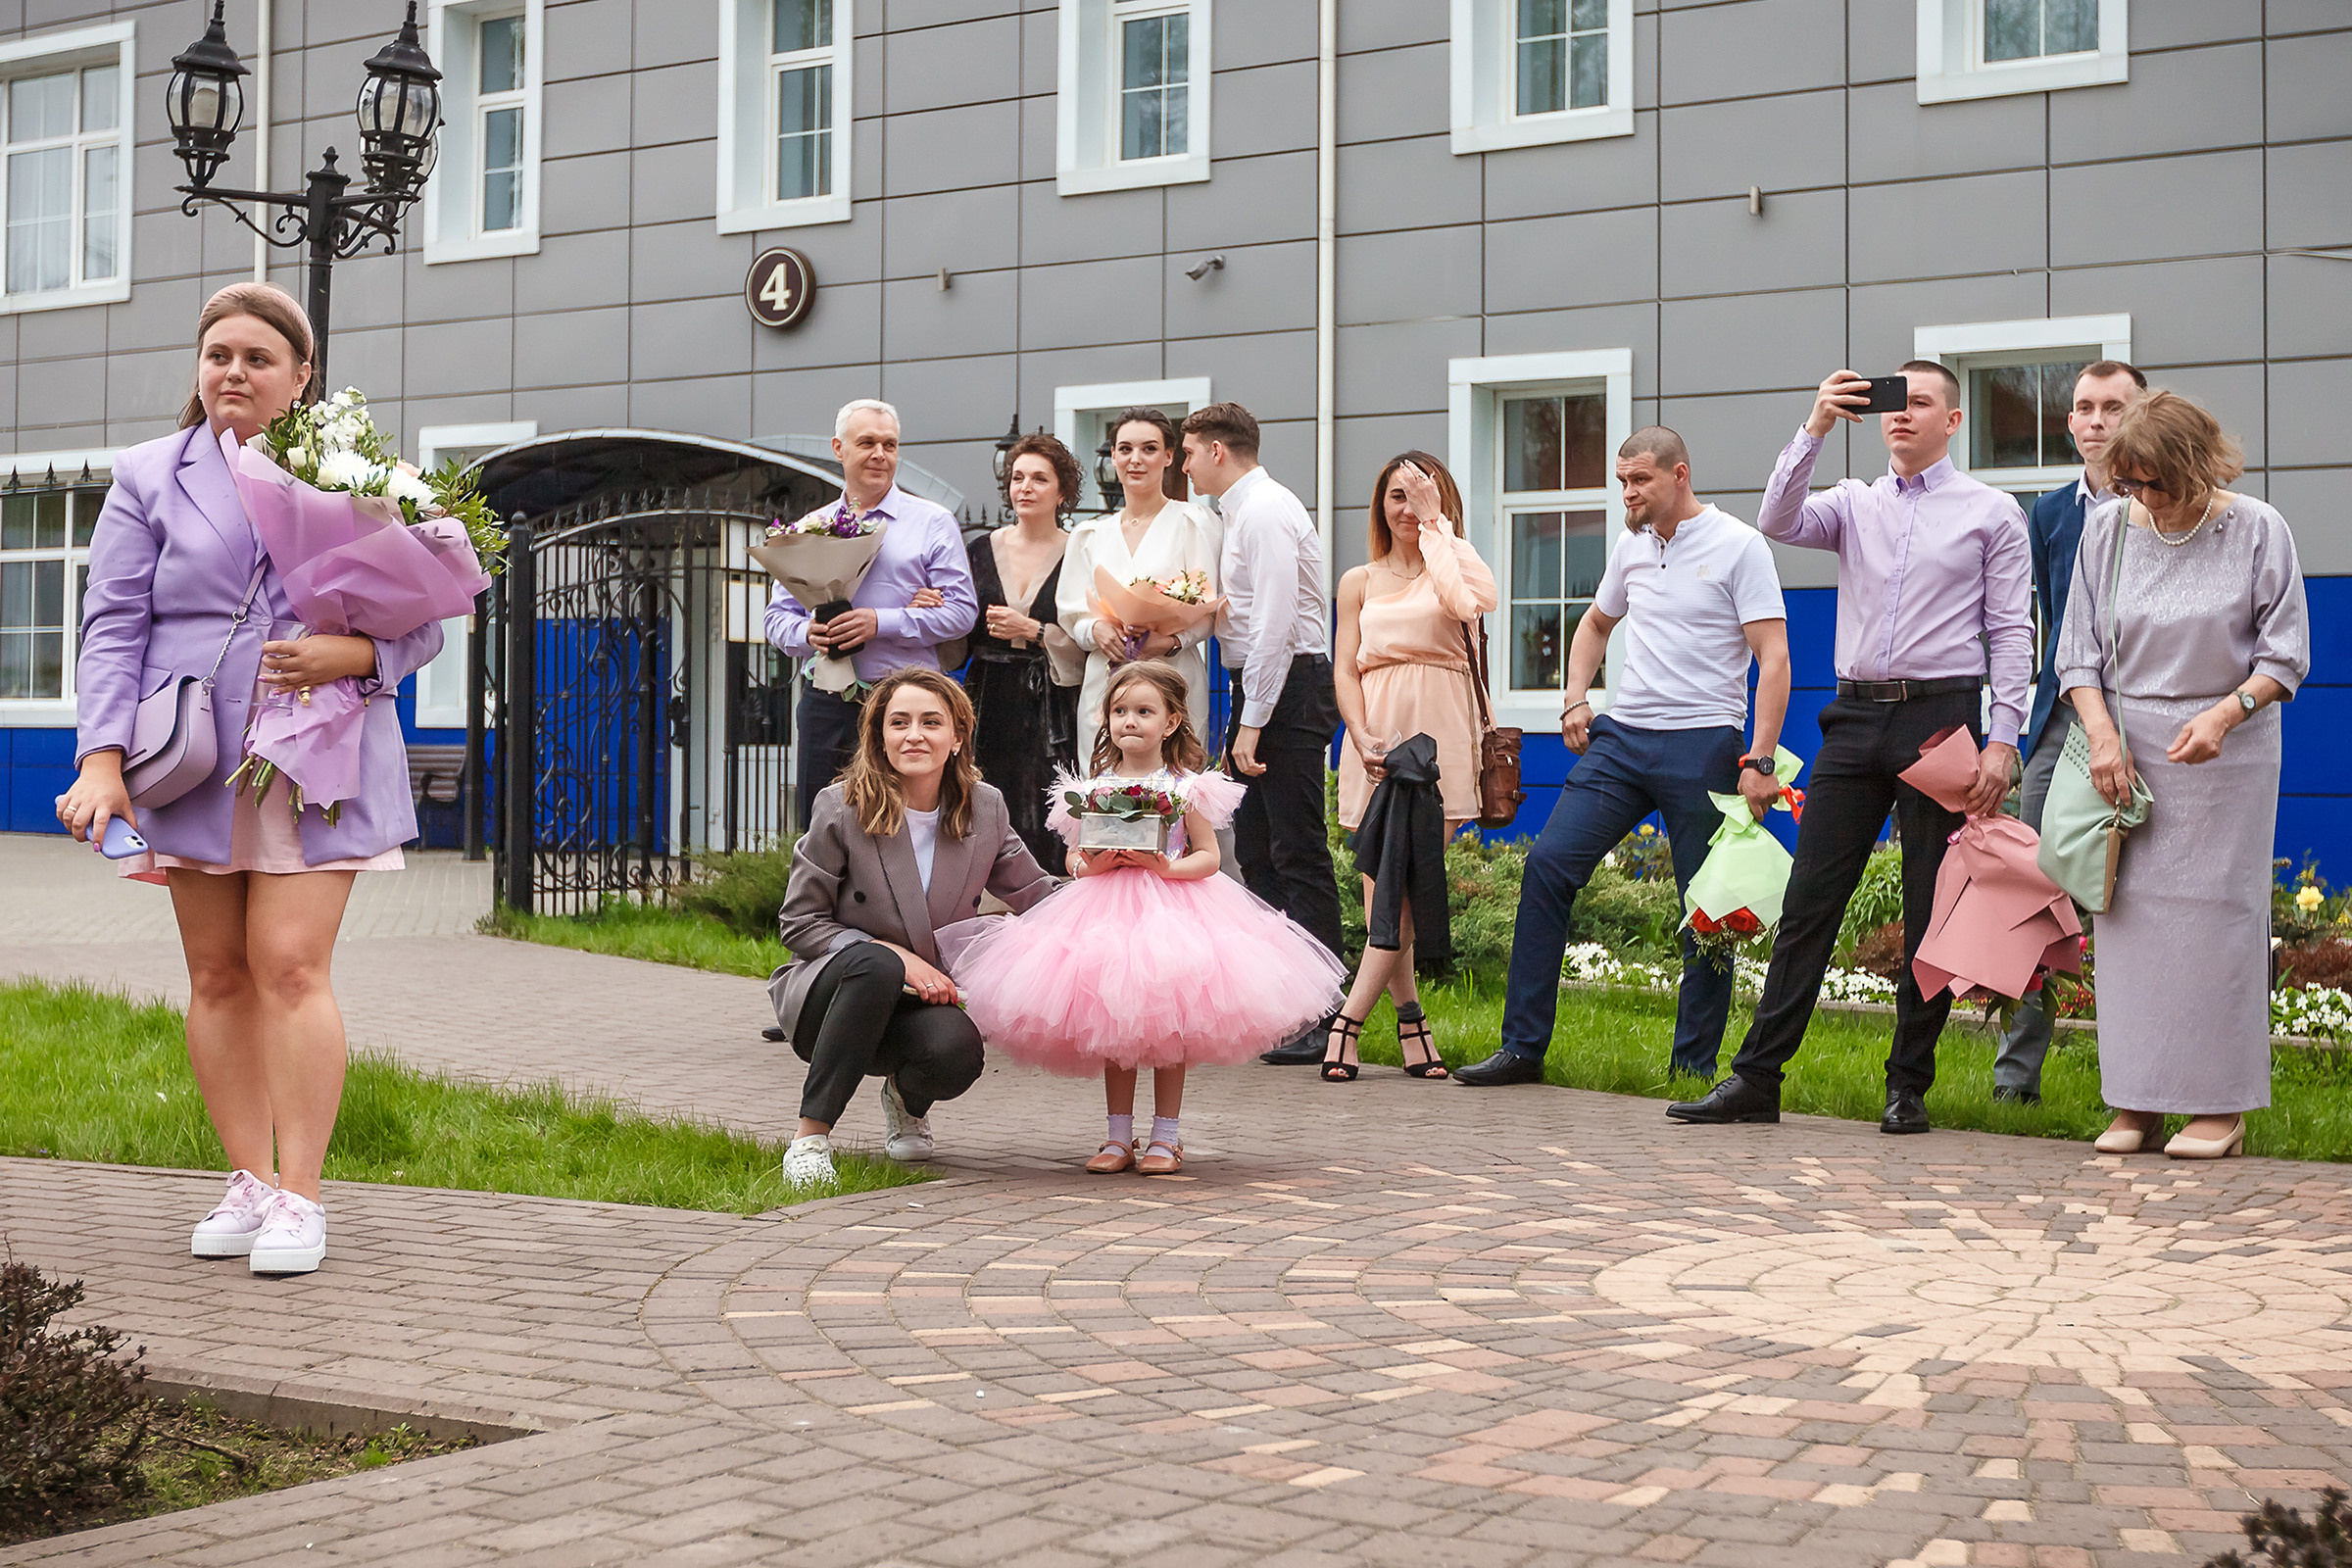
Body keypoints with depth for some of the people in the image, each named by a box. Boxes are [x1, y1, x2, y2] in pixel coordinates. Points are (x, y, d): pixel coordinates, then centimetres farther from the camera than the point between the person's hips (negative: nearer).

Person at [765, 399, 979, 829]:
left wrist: (882, 623, -14)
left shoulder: (933, 523, 5)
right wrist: (807, 634, -8)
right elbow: (779, 615, 16)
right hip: (826, 707, 3)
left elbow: (962, 611, -3)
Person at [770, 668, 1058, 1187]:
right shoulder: (841, 807, -11)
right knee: (874, 964, -38)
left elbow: (1036, 895, 9)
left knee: (957, 1049, -32)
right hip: (825, 992, -2)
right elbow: (799, 924, -7)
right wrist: (896, 957, -19)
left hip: (927, 996, 3)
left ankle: (908, 1101, 8)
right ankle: (810, 1138, -28)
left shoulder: (985, 809, -2)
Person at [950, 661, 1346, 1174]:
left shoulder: (1185, 787, 1)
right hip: (1107, 910, 3)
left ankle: (1165, 1136, 8)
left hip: (1173, 909, -2)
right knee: (1112, 1026, 3)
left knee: (1168, 1026, -2)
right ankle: (1118, 1136, 12)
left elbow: (1208, 856, -1)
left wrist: (1166, 866, -17)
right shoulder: (1094, 787, 8)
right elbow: (1074, 856, 10)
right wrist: (1092, 864, -12)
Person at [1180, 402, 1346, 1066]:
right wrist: (1243, 718, 12)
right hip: (1262, 692, 10)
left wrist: (1252, 722, -21)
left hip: (1287, 688, -10)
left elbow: (1276, 623, -20)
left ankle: (1318, 1018, -7)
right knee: (1257, 851, 12)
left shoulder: (1265, 512, -13)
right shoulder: (1243, 511, 19)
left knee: (1298, 855, -9)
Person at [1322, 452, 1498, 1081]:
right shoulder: (1360, 582, 17)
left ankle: (1347, 1021, -9)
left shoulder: (1454, 563, 10)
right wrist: (1363, 738, -7)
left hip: (1437, 737, -3)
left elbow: (1466, 600, -16)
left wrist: (1434, 523, -5)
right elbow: (1344, 670, 10)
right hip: (1376, 740, 3)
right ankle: (1410, 1020, 7)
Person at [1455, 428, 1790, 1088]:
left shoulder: (1739, 546, -5)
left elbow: (1773, 657, -10)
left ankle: (1695, 1065, 10)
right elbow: (1596, 622, 32)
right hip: (1620, 735, 6)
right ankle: (1523, 1046, -1)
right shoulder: (1632, 545, 14)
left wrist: (1760, 760, -18)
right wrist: (1575, 698, 16)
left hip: (1702, 743, -5)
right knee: (1547, 864, -6)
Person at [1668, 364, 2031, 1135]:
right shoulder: (1855, 503, 14)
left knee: (1932, 912, 1)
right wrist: (1816, 429, -15)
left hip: (1941, 715, -3)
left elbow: (2012, 631, 2)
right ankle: (1756, 1078, 2)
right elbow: (1779, 522, -6)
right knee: (1809, 901, 1)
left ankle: (1909, 1086, 10)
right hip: (1857, 716, 3)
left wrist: (2003, 739, -7)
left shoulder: (1991, 512, 6)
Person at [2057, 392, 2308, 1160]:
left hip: (2224, 754, -3)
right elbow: (2079, 650, 7)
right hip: (2127, 750, 3)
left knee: (2215, 909, -4)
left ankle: (2221, 1104, 4)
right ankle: (2136, 1102, 8)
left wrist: (2225, 713, -19)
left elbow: (2285, 655, -3)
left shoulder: (2257, 531, -6)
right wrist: (2102, 733, -8)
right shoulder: (2107, 528, 3)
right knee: (2127, 913, 1)